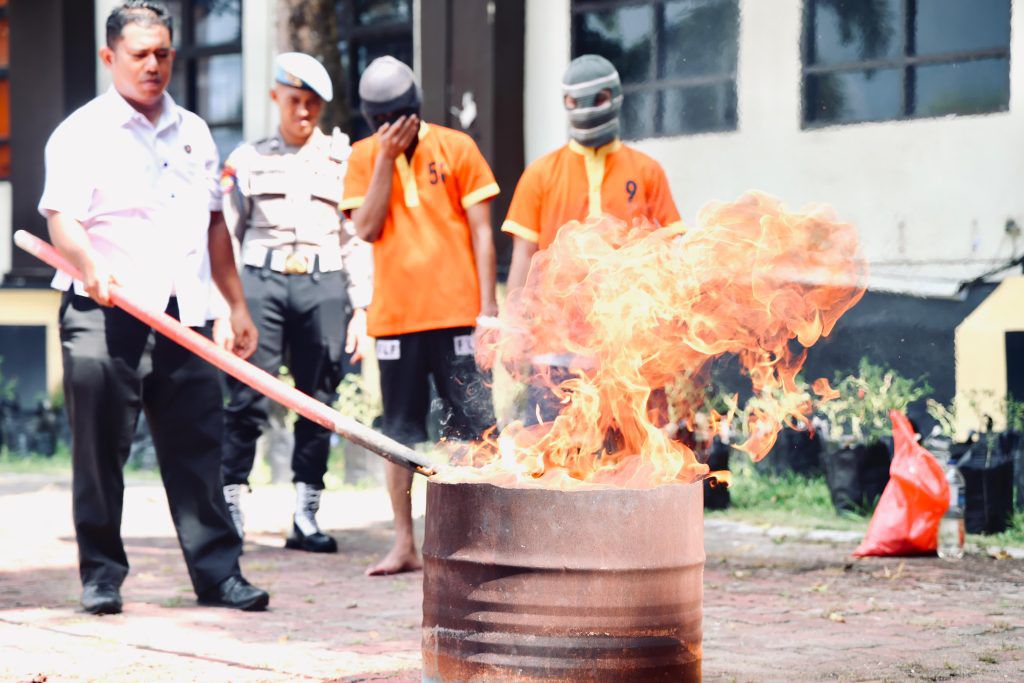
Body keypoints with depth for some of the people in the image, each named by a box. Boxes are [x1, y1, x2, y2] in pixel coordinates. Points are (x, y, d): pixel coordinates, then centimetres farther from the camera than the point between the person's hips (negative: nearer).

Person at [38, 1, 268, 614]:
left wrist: (238, 305, 22)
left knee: (198, 448, 2)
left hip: (185, 314, 4)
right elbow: (62, 218, -10)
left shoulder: (194, 133, 19)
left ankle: (218, 571, 6)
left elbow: (214, 224, 25)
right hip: (105, 315, -4)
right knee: (101, 451, -1)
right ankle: (102, 575, 9)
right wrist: (92, 267, -30)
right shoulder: (82, 133, 2)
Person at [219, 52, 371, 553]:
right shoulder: (247, 159, 13)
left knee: (318, 401, 0)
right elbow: (224, 234, 11)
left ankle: (305, 515, 4)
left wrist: (361, 306, 5)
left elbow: (356, 239, 12)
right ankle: (230, 506, -3)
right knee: (248, 397, -9)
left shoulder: (341, 159, 14)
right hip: (261, 281, -1)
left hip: (324, 286, 1)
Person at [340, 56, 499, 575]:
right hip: (394, 314, 2)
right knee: (401, 432, 7)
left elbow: (481, 232, 2)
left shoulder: (455, 148, 2)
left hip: (455, 312, -2)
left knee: (471, 425, -4)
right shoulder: (364, 157, 7)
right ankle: (404, 545, 13)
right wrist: (385, 159, -9)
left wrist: (488, 305, -4)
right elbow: (367, 228, -5)